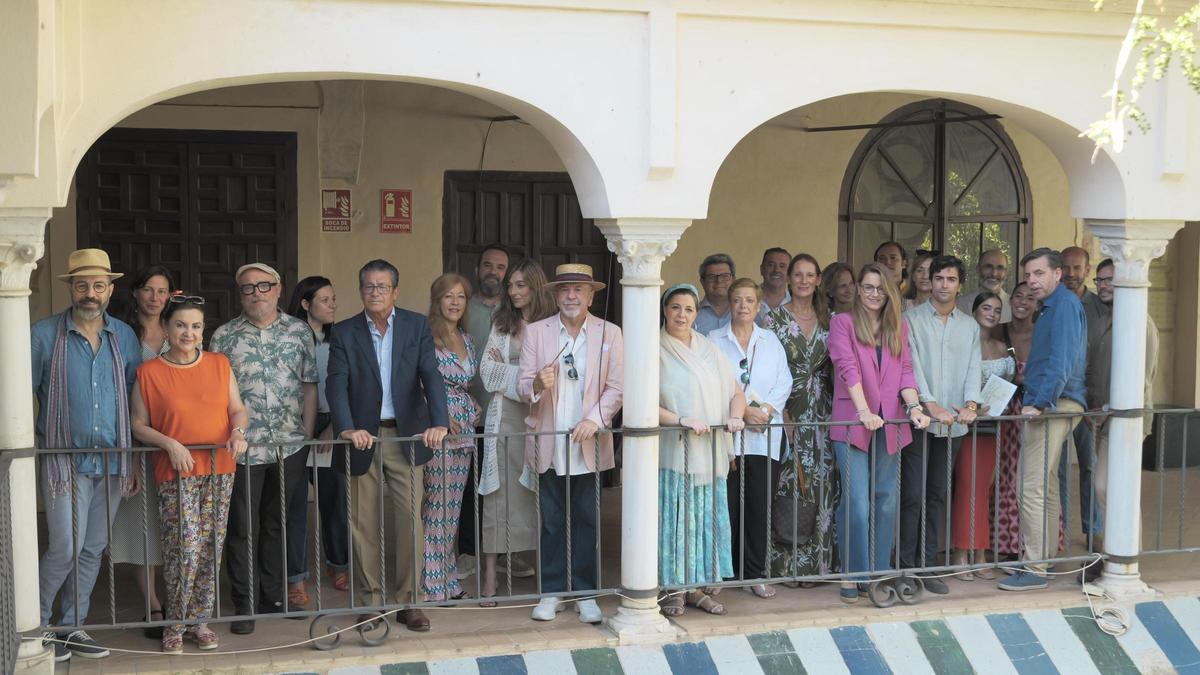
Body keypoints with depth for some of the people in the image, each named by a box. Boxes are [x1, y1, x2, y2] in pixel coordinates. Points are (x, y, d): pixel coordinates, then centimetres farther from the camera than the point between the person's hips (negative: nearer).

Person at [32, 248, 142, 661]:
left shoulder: (124, 337, 7)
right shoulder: (44, 334, -4)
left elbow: (136, 401, 11)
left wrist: (134, 462, 8)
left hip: (112, 462, 4)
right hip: (65, 460, -4)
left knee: (93, 550, 9)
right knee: (66, 547, -9)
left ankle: (71, 627, 21)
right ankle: (35, 625, 10)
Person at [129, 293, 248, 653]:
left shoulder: (220, 364, 8)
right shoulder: (149, 372, -1)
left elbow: (238, 410, 12)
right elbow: (138, 425, 1)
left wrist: (238, 431, -9)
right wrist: (169, 444, -14)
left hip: (219, 470, 3)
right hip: (175, 474, -3)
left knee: (210, 549, 5)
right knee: (185, 548, -11)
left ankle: (198, 620, 20)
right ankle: (175, 624, 7)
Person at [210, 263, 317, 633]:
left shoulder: (300, 331, 5)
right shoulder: (224, 336, 2)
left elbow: (309, 385, 8)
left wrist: (307, 436, 3)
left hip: (290, 447, 2)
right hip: (243, 448, -1)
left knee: (279, 524, 12)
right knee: (243, 529, 3)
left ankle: (275, 598, 24)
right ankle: (244, 606, 12)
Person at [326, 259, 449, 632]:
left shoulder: (417, 326, 2)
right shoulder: (344, 332, 2)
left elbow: (431, 376, -7)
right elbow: (337, 384, -9)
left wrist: (439, 422, -23)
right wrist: (347, 429, -25)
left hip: (406, 435, 0)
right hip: (362, 437, 0)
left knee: (410, 520, 0)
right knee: (365, 524, 6)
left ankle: (408, 599, 11)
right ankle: (371, 599, 17)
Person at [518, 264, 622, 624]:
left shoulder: (609, 334, 2)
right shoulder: (535, 332, 3)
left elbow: (615, 387, -1)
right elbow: (522, 386, 0)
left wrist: (595, 419, -16)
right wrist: (537, 384, -23)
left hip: (588, 444, 0)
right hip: (548, 445, 0)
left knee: (587, 521, 6)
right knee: (551, 522, 7)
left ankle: (585, 593, 17)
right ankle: (551, 591, 19)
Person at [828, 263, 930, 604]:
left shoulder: (899, 327, 15)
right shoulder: (842, 323, 1)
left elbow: (905, 370, 7)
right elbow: (848, 368, -11)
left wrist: (914, 406, -10)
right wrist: (864, 412, -22)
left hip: (889, 424, 4)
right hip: (852, 423, -4)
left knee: (886, 501, 6)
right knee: (857, 501, -8)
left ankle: (879, 572, 15)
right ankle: (852, 575, 1)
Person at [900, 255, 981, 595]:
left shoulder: (970, 326, 14)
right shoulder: (912, 319, 1)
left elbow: (973, 368, 6)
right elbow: (912, 364, -8)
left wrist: (970, 403, -13)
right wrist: (931, 404, -19)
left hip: (953, 423, 4)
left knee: (938, 496, 8)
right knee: (913, 496, -5)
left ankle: (927, 565, 14)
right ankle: (906, 567, 2)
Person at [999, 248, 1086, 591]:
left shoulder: (1065, 304, -12)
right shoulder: (1053, 306, 19)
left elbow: (1062, 360, -22)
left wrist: (1039, 403, -23)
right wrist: (1031, 398, 18)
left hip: (1056, 406, -11)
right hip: (1051, 407, 11)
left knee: (1031, 489, -10)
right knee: (1045, 487, 15)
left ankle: (1035, 569, -7)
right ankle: (1044, 558, 23)